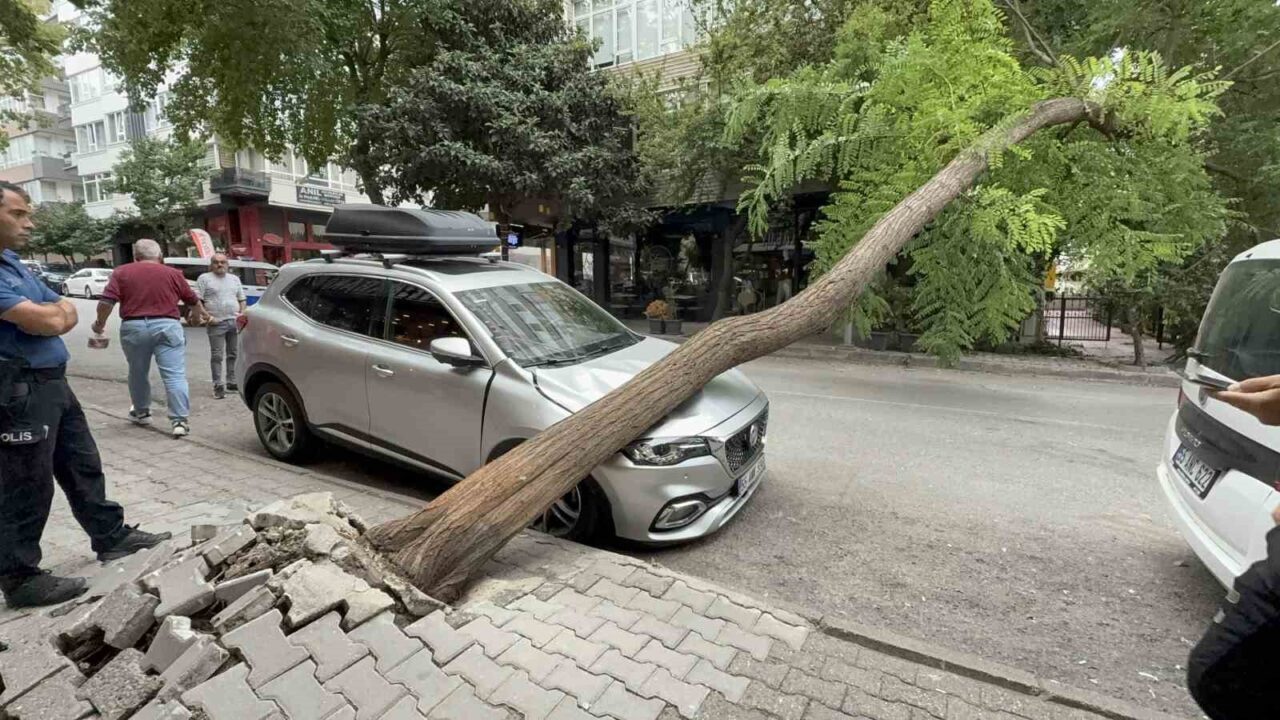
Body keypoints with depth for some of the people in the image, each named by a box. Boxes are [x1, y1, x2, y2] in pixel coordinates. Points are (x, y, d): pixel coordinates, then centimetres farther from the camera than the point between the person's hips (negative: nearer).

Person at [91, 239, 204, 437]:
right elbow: (193, 300, 19)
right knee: (175, 376, -4)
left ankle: (141, 412, 37)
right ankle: (179, 421, -10)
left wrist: (100, 323, 14)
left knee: (137, 373, 21)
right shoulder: (173, 273, 8)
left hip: (133, 327, 1)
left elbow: (107, 301, -2)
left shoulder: (122, 272, 7)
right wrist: (200, 314, 39)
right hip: (167, 326, -1)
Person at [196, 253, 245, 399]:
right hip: (217, 323, -4)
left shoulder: (235, 279, 17)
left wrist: (242, 313, 5)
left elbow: (241, 299, 21)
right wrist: (207, 316, -13)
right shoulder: (204, 278, 2)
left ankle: (232, 382, 17)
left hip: (235, 322, 5)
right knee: (217, 356, -4)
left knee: (233, 354, 9)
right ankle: (218, 385, -2)